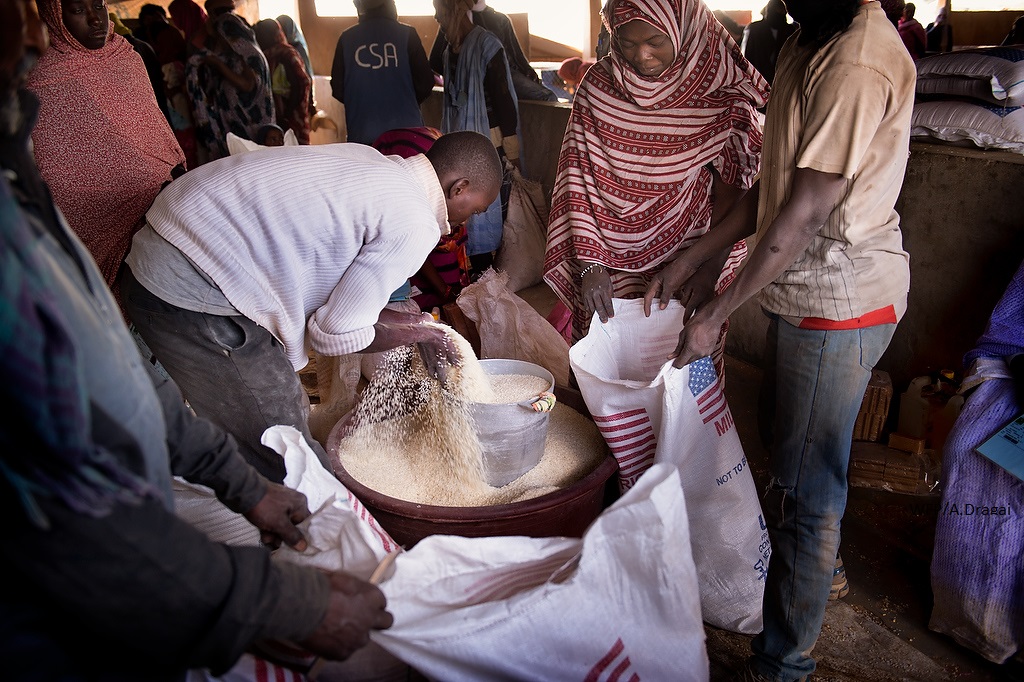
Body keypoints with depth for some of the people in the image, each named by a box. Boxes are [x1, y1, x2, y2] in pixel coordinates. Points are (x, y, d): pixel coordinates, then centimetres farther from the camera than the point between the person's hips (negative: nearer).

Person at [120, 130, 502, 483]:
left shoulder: (369, 162, 11)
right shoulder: (415, 226, -15)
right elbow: (335, 333, -11)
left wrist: (406, 324, 15)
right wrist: (413, 333, 5)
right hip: (194, 299, -10)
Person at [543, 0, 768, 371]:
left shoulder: (722, 95, -7)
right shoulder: (599, 86, -4)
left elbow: (731, 192, -4)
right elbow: (578, 178, -6)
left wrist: (710, 272, -14)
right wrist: (590, 264, -14)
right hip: (611, 269, 1)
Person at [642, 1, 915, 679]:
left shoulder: (858, 63, -21)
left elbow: (806, 212, -22)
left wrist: (717, 314, -16)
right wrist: (688, 261, 10)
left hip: (840, 301, -9)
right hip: (802, 292, 9)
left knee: (807, 491, 4)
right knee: (791, 462, 23)